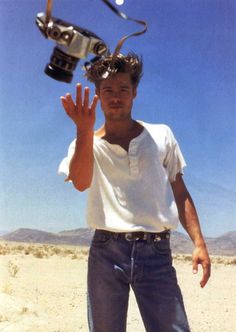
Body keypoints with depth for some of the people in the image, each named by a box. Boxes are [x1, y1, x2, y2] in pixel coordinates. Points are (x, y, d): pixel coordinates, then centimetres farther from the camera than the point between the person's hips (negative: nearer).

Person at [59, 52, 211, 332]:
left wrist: (199, 242, 2)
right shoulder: (86, 144, 7)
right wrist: (84, 131, -23)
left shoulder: (161, 135, 10)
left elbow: (180, 192, 11)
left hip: (156, 252, 0)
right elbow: (81, 183, -13)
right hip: (106, 251, 0)